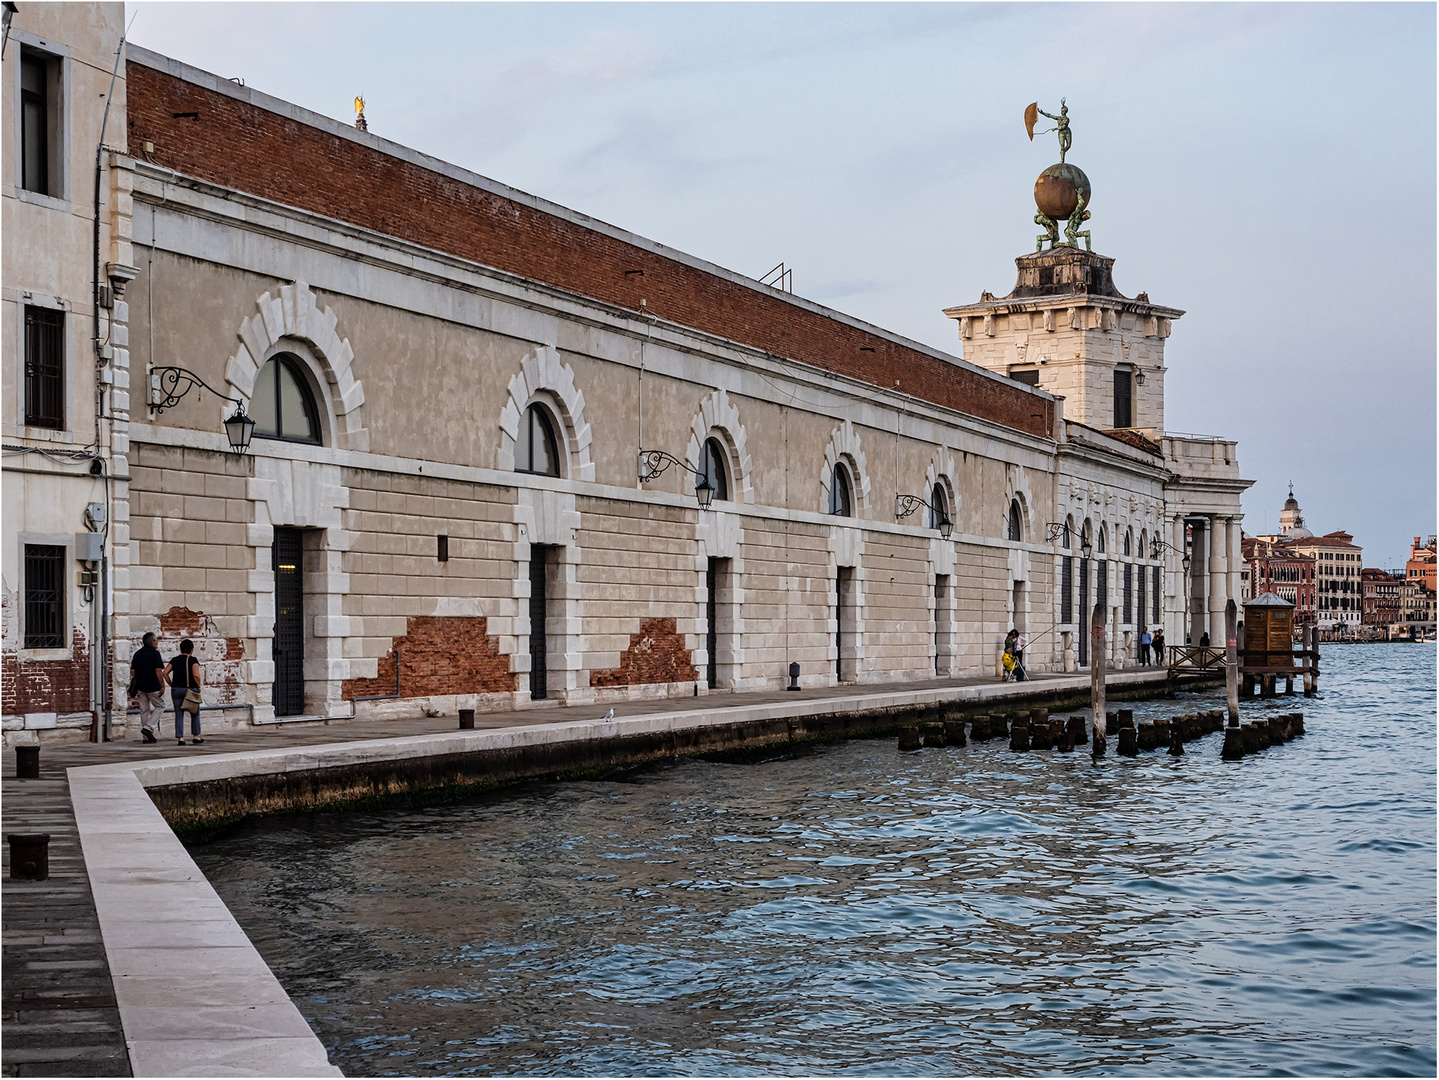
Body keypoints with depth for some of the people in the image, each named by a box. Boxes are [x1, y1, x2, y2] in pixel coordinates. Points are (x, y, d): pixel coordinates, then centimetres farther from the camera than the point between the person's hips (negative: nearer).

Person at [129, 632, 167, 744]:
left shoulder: (137, 653, 10)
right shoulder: (155, 653, -9)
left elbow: (132, 671, 11)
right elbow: (158, 671, -16)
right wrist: (162, 686, -14)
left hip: (140, 687, 6)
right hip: (153, 686, -6)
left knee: (144, 710, 9)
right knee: (160, 706, 8)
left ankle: (146, 737, 9)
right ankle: (148, 727, -9)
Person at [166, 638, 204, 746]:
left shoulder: (174, 660, 6)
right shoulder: (193, 660, -7)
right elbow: (196, 675, -19)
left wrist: (171, 685, 7)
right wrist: (199, 686, -6)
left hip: (176, 690, 3)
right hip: (190, 689, -3)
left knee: (179, 715, 5)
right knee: (195, 714, 14)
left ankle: (180, 738, -1)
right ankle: (195, 736, 16)